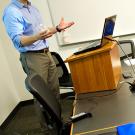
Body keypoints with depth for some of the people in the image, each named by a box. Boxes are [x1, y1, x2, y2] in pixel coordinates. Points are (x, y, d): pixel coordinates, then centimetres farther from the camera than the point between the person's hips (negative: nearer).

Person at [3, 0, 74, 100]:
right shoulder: (11, 12, -13)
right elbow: (17, 40, -24)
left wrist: (58, 28, 6)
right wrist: (37, 37, -40)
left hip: (47, 53, 8)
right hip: (32, 57, -8)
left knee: (55, 88, 12)